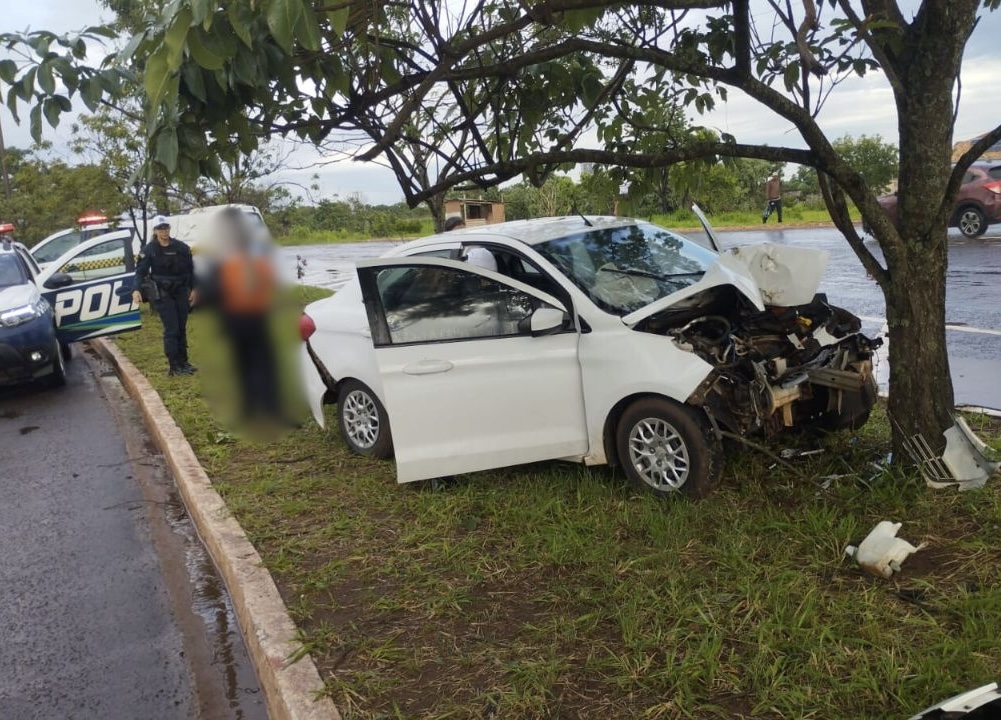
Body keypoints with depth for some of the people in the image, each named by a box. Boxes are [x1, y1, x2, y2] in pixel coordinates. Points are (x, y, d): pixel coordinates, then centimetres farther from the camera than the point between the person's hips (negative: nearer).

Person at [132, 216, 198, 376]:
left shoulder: (181, 247, 4)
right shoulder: (149, 250, -4)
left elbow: (191, 269, 10)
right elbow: (140, 271, -9)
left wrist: (194, 289, 5)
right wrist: (136, 289, -24)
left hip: (181, 292, 4)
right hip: (162, 294, -4)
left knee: (181, 328, 10)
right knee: (171, 329, -8)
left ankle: (183, 362, 21)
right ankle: (174, 366, -5)